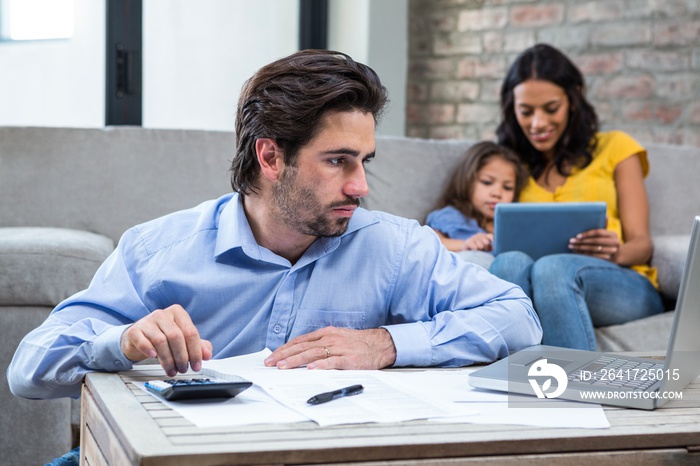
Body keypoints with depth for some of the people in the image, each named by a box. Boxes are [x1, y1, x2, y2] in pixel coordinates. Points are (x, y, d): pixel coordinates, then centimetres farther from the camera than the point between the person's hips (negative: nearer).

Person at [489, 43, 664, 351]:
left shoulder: (615, 148, 17)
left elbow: (641, 243, 9)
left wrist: (617, 253, -17)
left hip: (624, 285, -1)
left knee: (554, 268, -37)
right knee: (510, 262, -36)